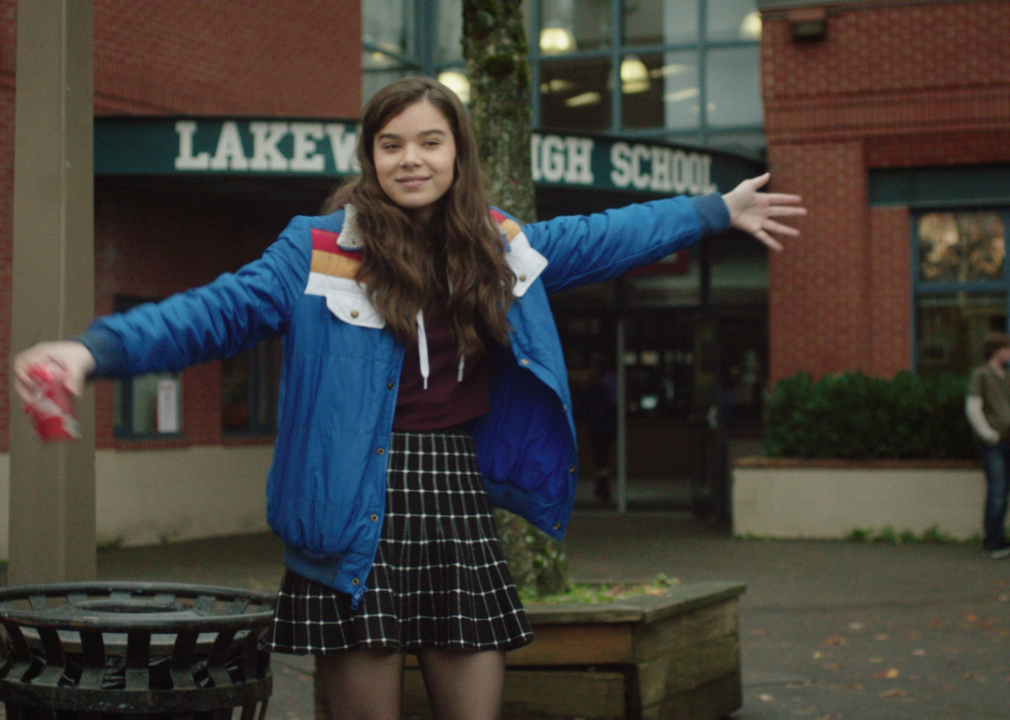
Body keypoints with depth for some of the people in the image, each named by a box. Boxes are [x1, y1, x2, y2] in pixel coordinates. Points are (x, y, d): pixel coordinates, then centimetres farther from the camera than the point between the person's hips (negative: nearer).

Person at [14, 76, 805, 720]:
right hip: (358, 515, -4)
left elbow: (602, 240, 25)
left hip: (458, 504, 4)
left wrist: (720, 211, 32)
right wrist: (96, 349, -26)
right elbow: (216, 312, -10)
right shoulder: (318, 250, -2)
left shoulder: (497, 246, 12)